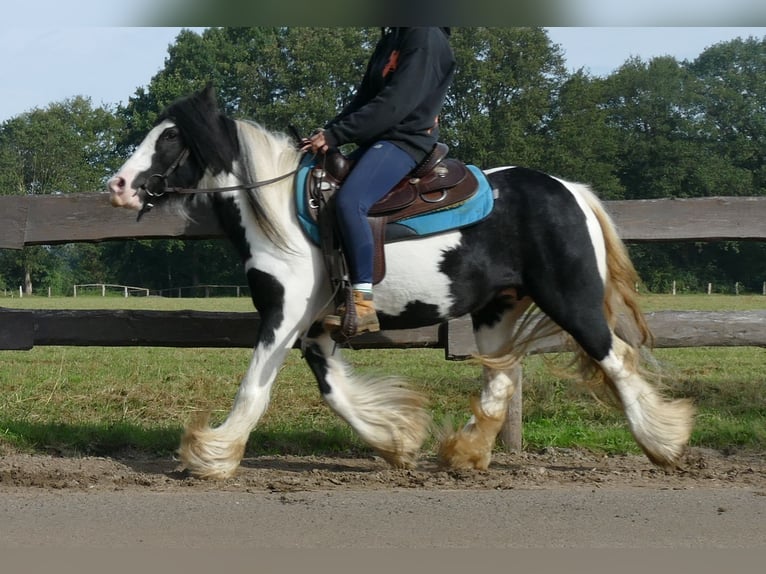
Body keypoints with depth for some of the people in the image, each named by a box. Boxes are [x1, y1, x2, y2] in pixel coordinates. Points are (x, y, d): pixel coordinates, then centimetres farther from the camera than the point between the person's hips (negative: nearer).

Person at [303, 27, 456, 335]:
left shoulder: (426, 38, -11)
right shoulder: (391, 38, 18)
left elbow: (395, 104, -20)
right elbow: (364, 98, 17)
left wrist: (335, 134, -21)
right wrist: (327, 131, 1)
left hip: (407, 141, -11)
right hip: (378, 140, 11)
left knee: (350, 200, -31)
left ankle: (363, 303, -33)